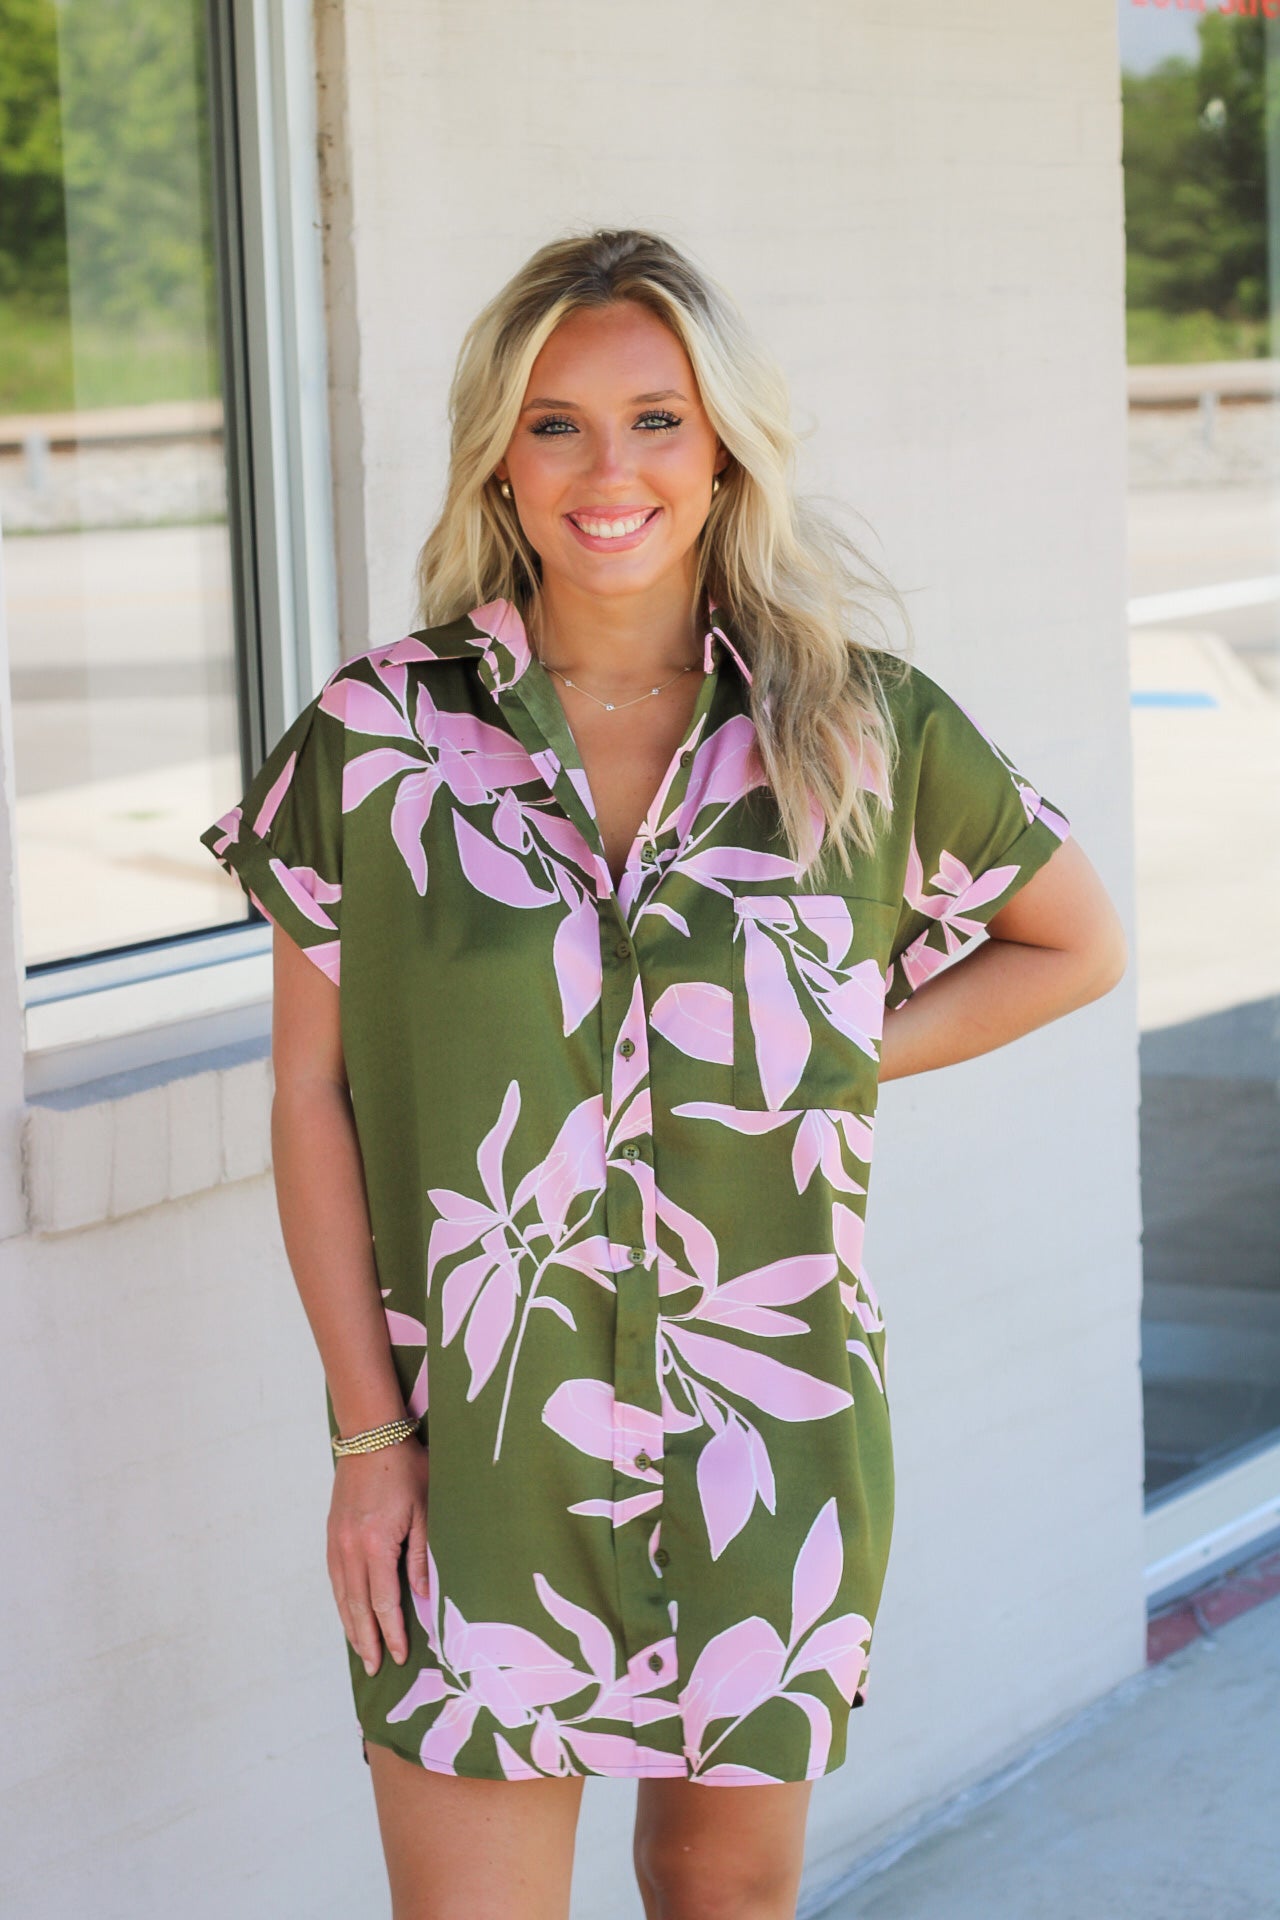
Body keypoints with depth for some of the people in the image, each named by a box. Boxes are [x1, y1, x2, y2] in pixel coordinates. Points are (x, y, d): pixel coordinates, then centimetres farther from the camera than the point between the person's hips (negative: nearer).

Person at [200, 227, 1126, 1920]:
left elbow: (1078, 947, 11)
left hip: (772, 1417, 2)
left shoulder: (863, 727, -4)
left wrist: (836, 1064, -2)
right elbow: (314, 1097, -1)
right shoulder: (376, 736, -6)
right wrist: (366, 1430, -4)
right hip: (479, 1442, -1)